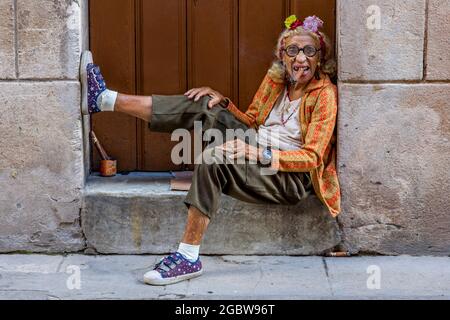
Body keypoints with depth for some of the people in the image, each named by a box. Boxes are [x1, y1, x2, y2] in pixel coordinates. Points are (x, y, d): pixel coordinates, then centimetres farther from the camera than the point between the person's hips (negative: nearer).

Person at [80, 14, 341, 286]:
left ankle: (189, 258, -30)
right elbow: (252, 121, 20)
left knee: (214, 159, -33)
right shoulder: (275, 79, 9)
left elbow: (313, 158, -17)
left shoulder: (325, 93, -11)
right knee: (204, 107, -6)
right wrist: (223, 103, 2)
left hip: (292, 176, -7)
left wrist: (260, 154, -27)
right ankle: (103, 99, -6)